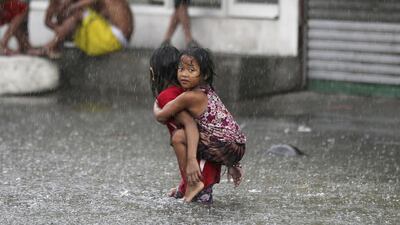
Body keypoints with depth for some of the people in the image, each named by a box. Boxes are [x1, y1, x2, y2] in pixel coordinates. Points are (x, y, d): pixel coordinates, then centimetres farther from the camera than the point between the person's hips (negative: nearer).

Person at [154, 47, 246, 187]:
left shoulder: (189, 97, -14)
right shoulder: (207, 91, 12)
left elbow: (161, 117, -4)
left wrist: (156, 106, 16)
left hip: (227, 148, -9)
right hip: (237, 146, 9)